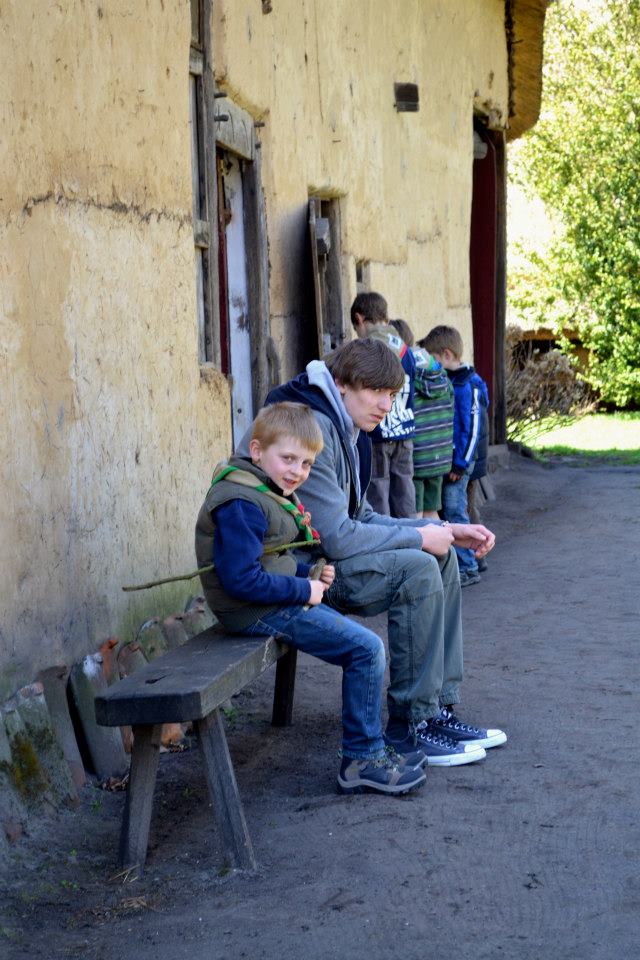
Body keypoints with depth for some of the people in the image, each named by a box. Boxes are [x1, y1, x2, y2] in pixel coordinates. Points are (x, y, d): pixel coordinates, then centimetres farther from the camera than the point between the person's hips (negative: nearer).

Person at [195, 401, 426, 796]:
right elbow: (242, 579, -28)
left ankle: (369, 749, 19)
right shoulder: (240, 504, -22)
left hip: (280, 601, 11)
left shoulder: (268, 493, 12)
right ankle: (362, 760, -3)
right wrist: (305, 590, -19)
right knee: (367, 650, -12)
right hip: (257, 611, -11)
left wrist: (310, 573, 4)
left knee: (362, 641, 14)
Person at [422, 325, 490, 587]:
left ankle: (468, 569, 1)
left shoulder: (467, 386, -14)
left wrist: (460, 464, -16)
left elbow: (472, 429, -16)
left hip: (458, 460, -8)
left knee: (455, 512, -6)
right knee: (448, 512, 12)